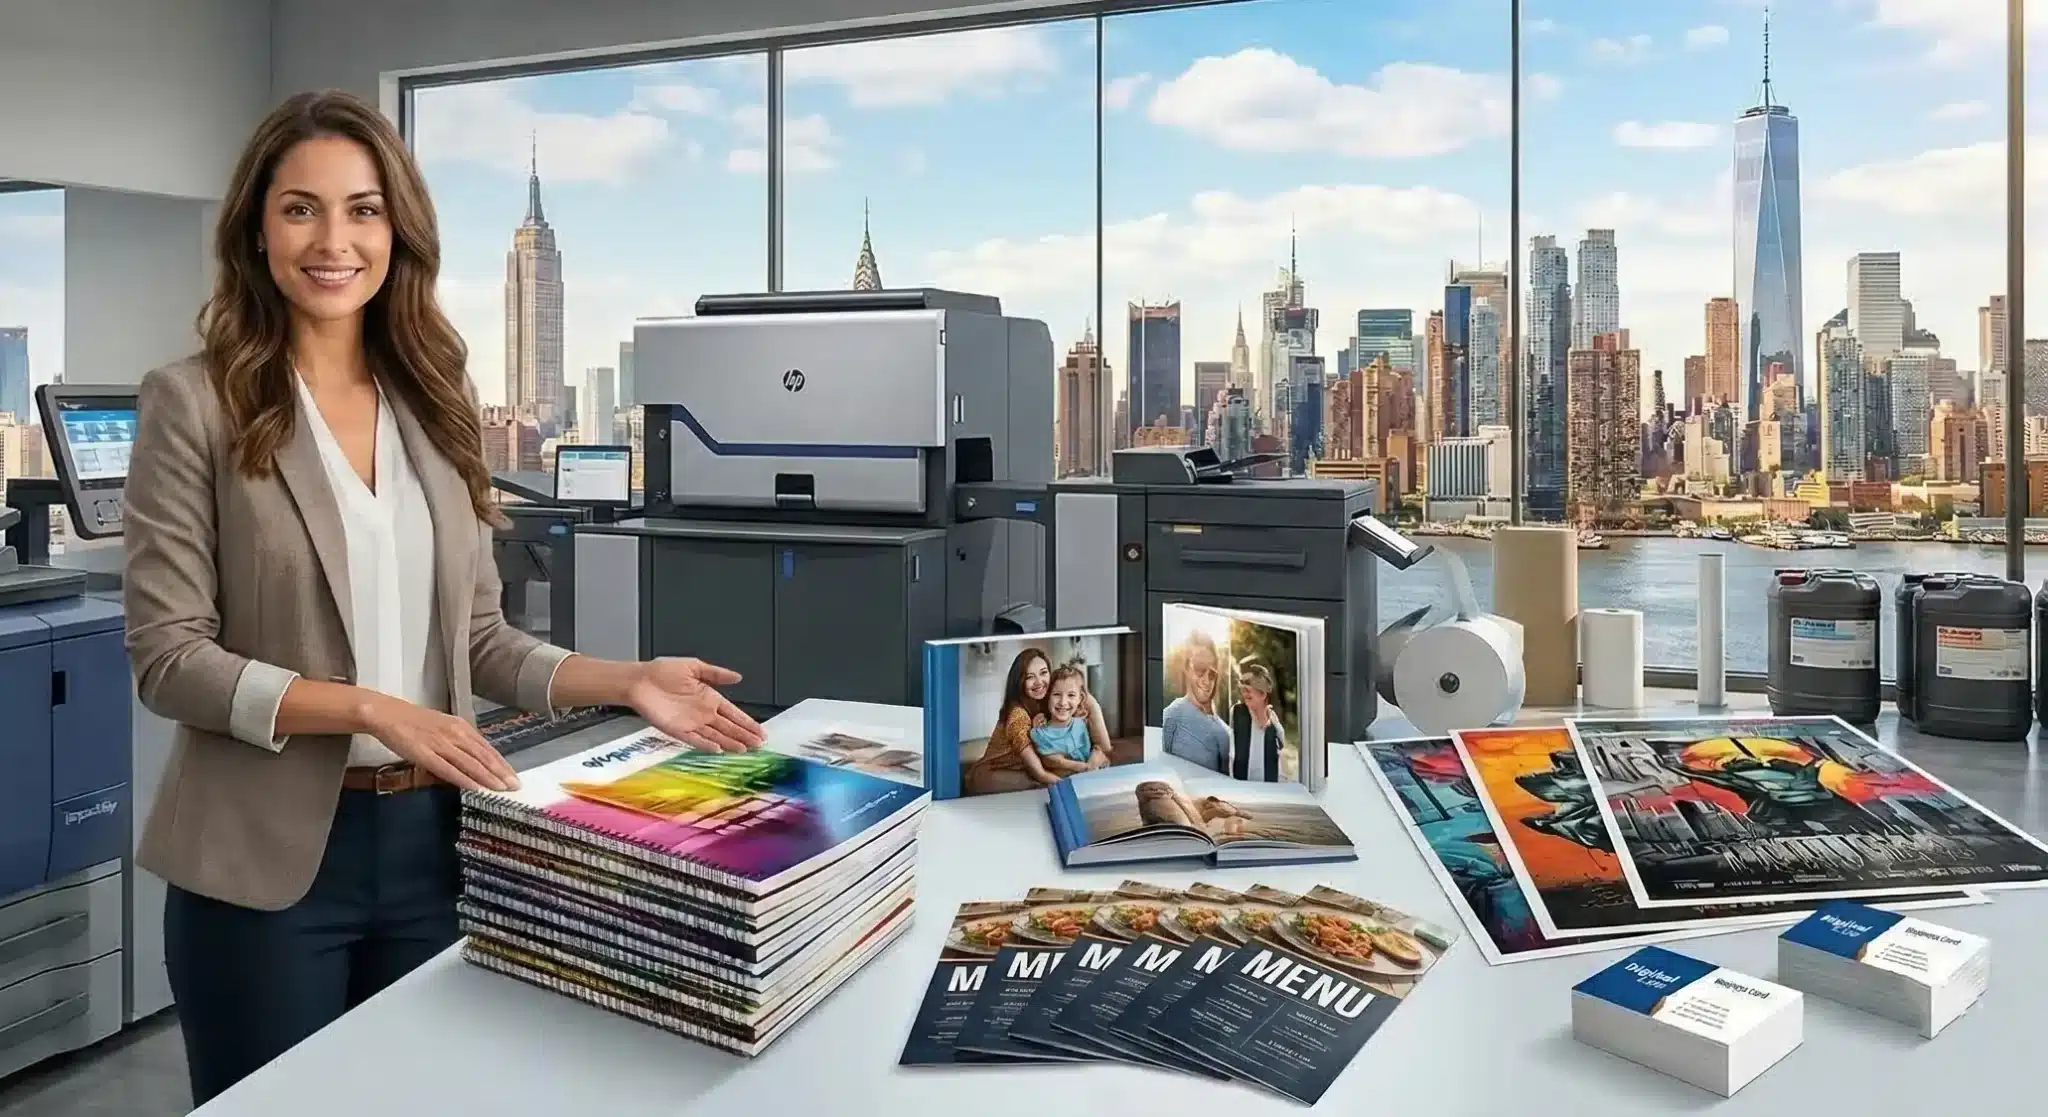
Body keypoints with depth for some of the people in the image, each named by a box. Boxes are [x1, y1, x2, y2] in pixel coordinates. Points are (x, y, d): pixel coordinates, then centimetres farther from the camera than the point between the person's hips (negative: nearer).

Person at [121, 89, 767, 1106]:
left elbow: (476, 636, 8)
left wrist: (624, 681, -5)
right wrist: (372, 709, -21)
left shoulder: (435, 403, 6)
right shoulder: (193, 403, -6)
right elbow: (169, 657, -11)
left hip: (429, 839, 4)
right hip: (269, 856, -3)